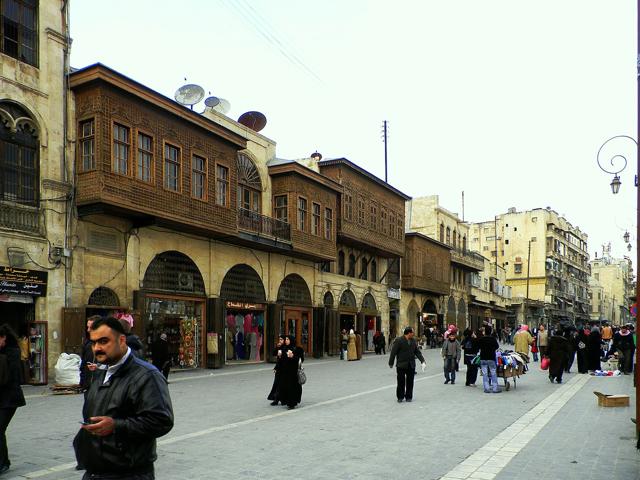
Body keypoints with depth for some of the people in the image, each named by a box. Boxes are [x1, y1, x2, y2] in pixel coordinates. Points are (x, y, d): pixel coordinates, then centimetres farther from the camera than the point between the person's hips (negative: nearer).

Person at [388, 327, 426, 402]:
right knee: (401, 382, 2)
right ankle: (400, 397, 16)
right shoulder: (398, 341, -11)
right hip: (401, 365, -4)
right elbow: (393, 353, -8)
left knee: (410, 382, 9)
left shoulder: (413, 341, 6)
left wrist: (422, 361, 1)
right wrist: (391, 364, -6)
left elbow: (417, 352, 11)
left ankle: (409, 397, 20)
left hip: (411, 365, 5)